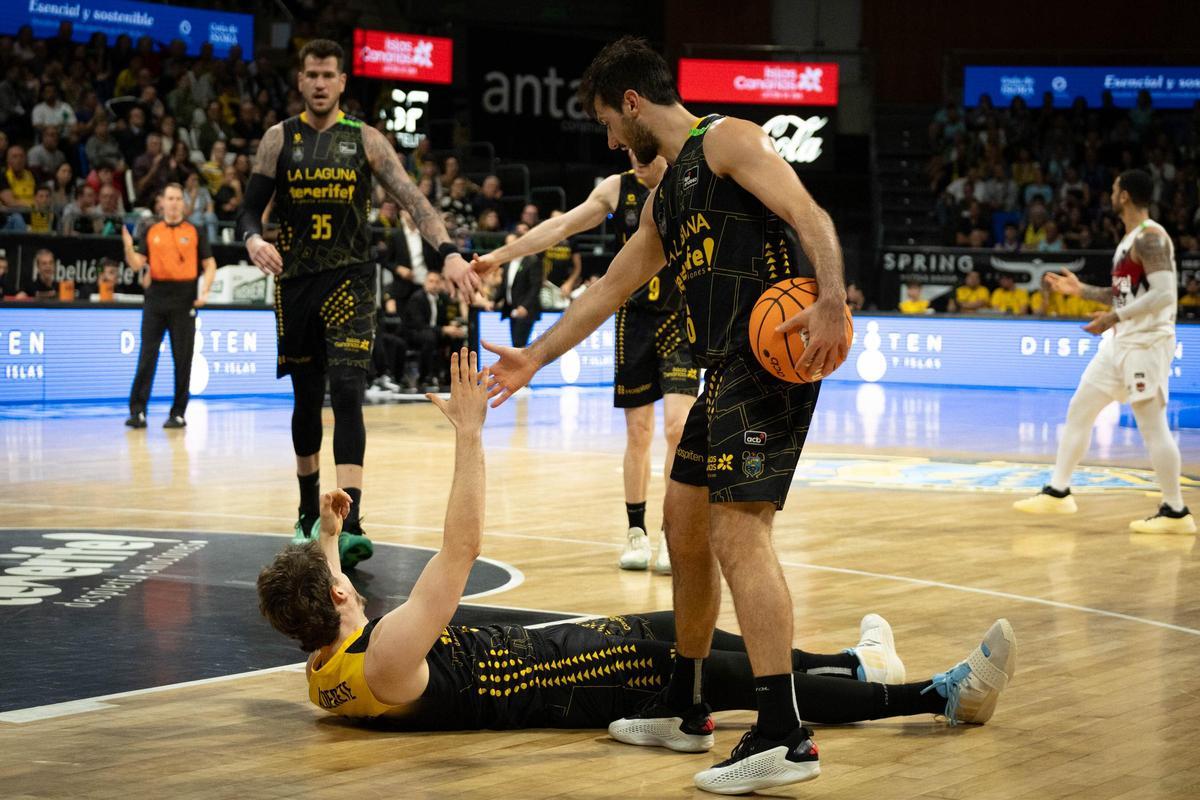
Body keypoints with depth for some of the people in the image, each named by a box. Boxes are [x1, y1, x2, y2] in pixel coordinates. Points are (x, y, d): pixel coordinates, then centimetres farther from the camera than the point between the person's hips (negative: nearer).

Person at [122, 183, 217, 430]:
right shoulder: (151, 231, 10)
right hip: (156, 299, 1)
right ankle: (138, 411, -2)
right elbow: (137, 263, 4)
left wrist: (204, 291, -9)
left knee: (182, 359, 1)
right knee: (147, 357, -2)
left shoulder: (194, 232, 5)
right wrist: (129, 246, -16)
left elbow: (209, 264, 5)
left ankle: (178, 413, 7)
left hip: (184, 301, -1)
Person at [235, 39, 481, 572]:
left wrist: (448, 251, -21)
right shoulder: (280, 138, 4)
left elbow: (412, 199, -5)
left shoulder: (364, 139, 1)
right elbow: (250, 208, 2)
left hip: (349, 279, -2)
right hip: (296, 282, 2)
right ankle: (310, 511, 30)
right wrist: (253, 240, -22)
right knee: (306, 399, 11)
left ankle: (348, 525, -22)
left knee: (347, 396, -15)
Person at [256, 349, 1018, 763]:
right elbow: (463, 550, -34)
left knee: (696, 637, 19)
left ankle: (854, 668, 37)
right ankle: (943, 695, -2)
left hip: (528, 654, 10)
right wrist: (468, 433, -33)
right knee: (727, 674, -8)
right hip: (556, 689, -10)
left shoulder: (324, 673, -3)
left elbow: (321, 598, 24)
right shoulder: (384, 655, -30)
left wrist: (328, 537, 18)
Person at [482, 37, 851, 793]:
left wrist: (832, 302, -33)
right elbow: (610, 287, 32)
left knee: (737, 532, -18)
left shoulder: (729, 140, -4)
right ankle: (684, 708, 29)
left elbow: (810, 215, -17)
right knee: (685, 529, 16)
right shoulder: (666, 195, 24)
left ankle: (784, 736, -21)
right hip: (725, 373, 10)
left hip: (772, 364, -10)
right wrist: (535, 358, 33)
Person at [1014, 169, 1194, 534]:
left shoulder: (1150, 237, -15)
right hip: (1121, 341, 10)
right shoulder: (1131, 238, 16)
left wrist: (1115, 317, -27)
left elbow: (1163, 294, -25)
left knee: (1152, 425, -8)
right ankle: (1057, 492, 20)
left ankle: (1175, 513, -1)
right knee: (1079, 410, 12)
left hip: (1146, 342, -10)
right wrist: (1081, 290, 20)